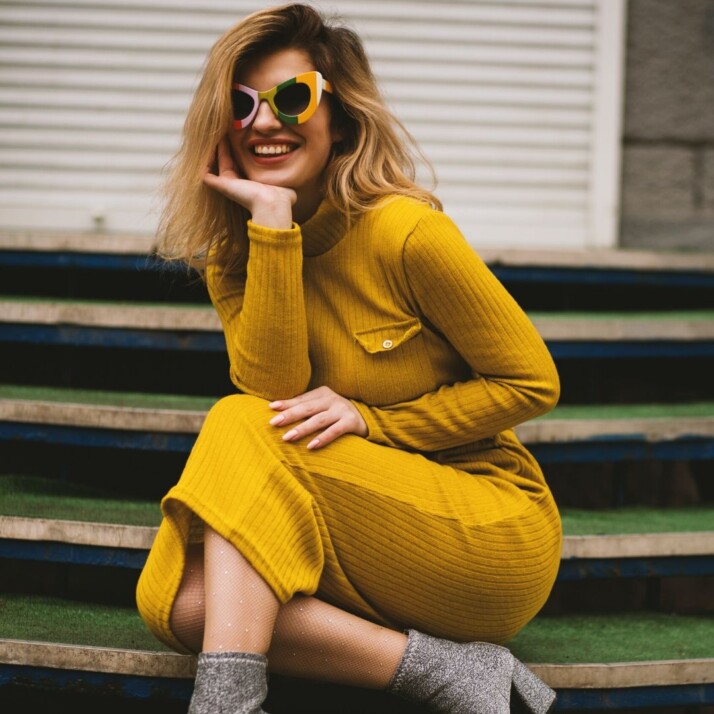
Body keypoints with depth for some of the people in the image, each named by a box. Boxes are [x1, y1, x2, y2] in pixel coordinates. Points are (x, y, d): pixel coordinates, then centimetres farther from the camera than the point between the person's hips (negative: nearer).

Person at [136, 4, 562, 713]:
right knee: (174, 599, -21)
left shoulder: (405, 233, -13)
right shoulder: (232, 256, 5)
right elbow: (273, 389, -14)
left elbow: (533, 382, -6)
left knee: (241, 426, -24)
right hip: (372, 554, 6)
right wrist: (272, 224, -18)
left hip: (496, 536, -6)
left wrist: (370, 420, -13)